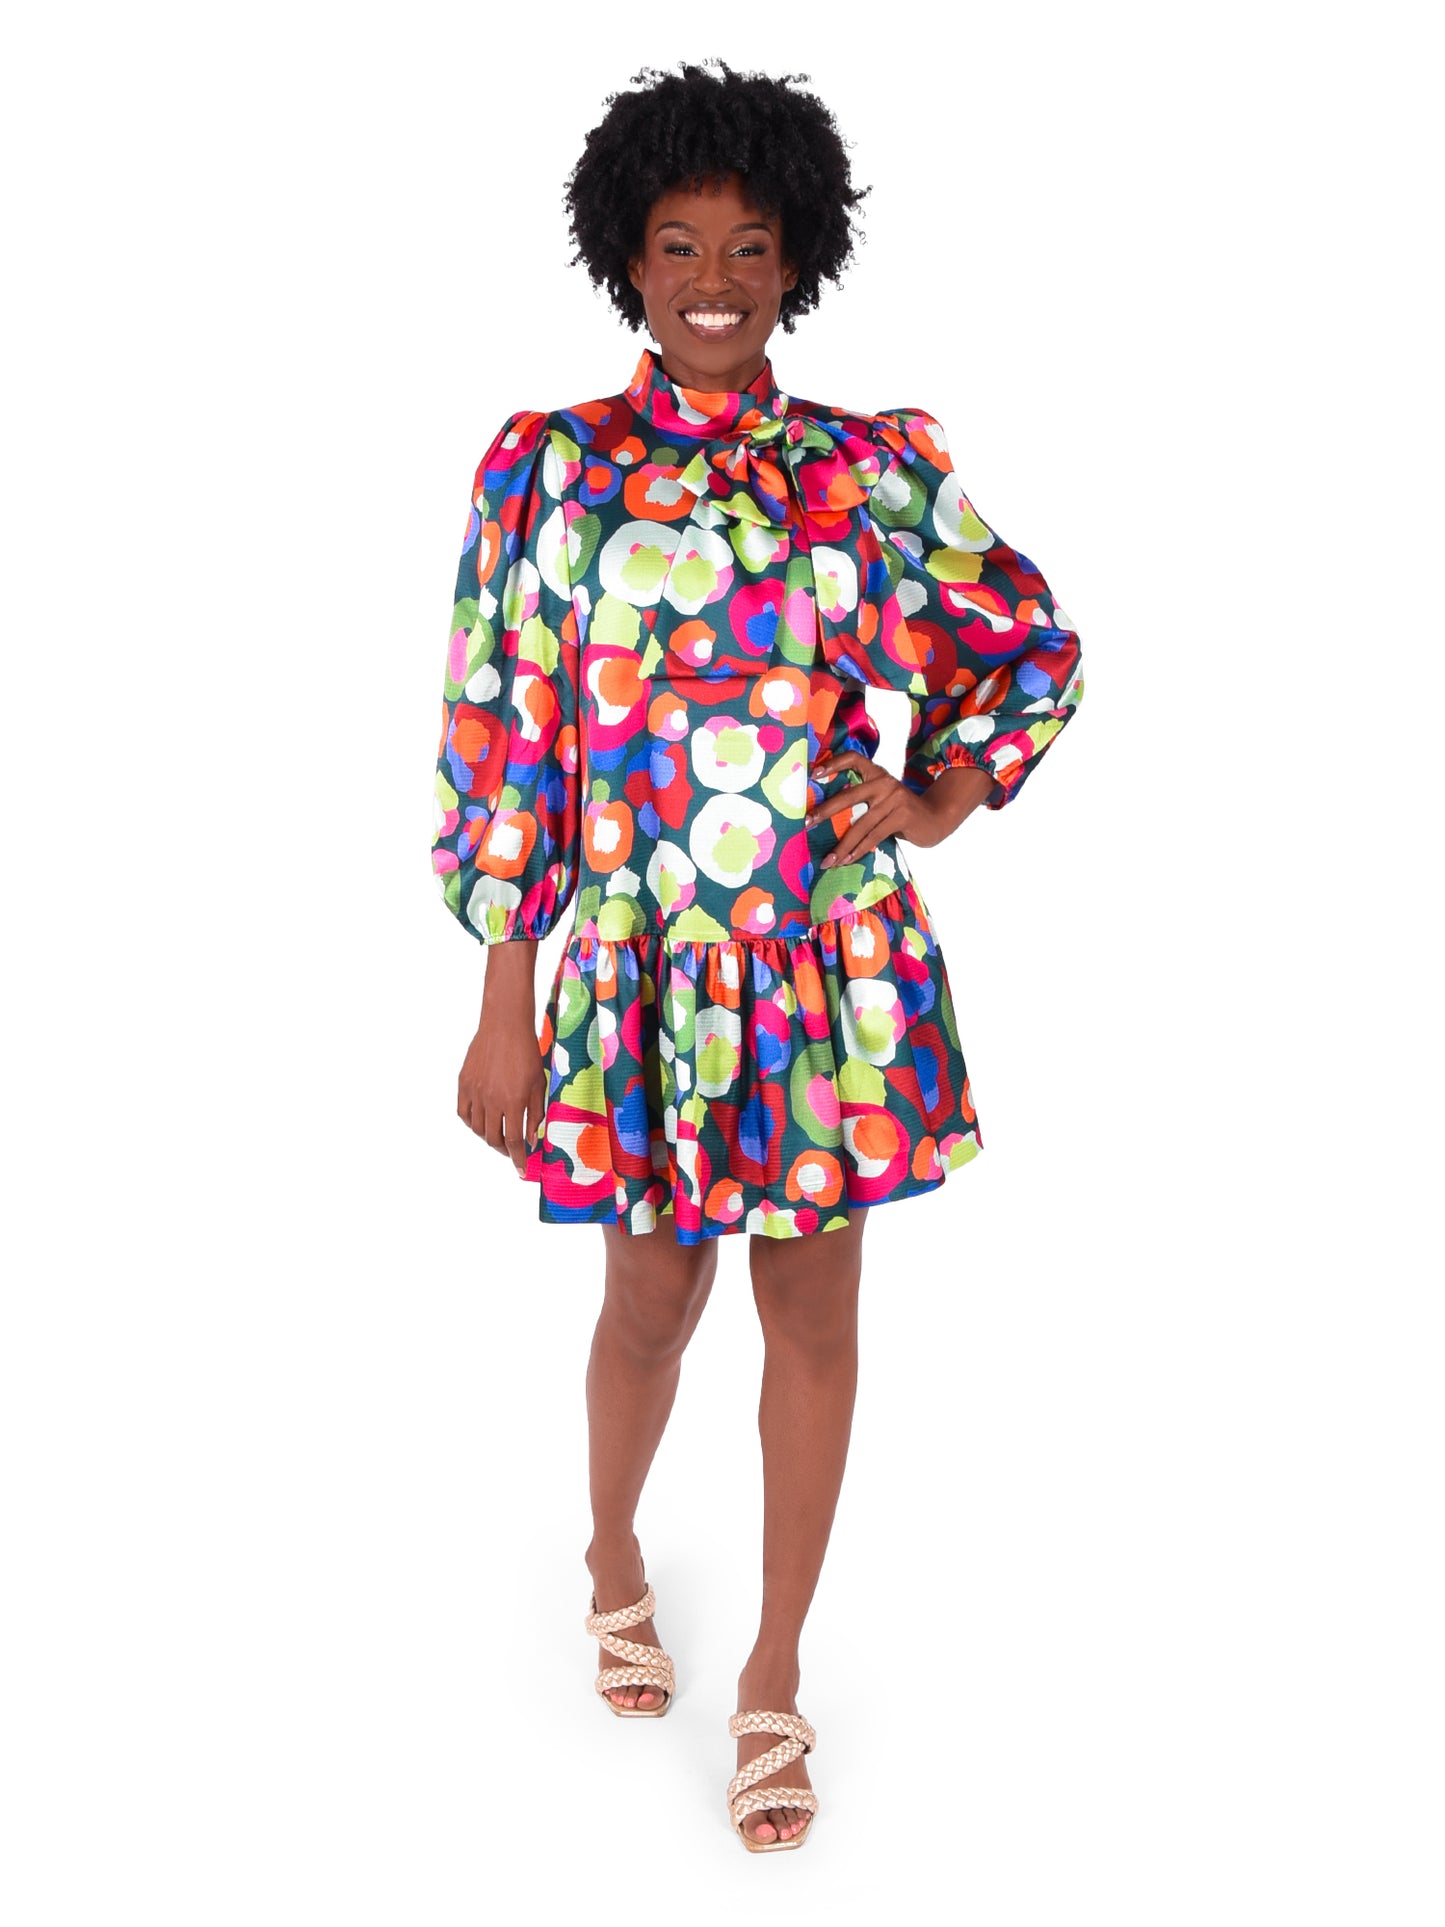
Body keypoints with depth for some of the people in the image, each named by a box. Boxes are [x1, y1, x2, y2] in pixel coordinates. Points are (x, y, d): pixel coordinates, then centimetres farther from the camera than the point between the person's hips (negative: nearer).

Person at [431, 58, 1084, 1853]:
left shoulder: (872, 468, 2)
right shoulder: (546, 465, -2)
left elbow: (1035, 641, 15)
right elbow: (498, 740, -2)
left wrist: (943, 793, -1)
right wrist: (502, 1008, -4)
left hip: (833, 963, 1)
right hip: (637, 963, -1)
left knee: (815, 1310, 8)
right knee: (653, 1296, 12)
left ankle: (777, 1672, 26)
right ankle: (613, 1555, 44)